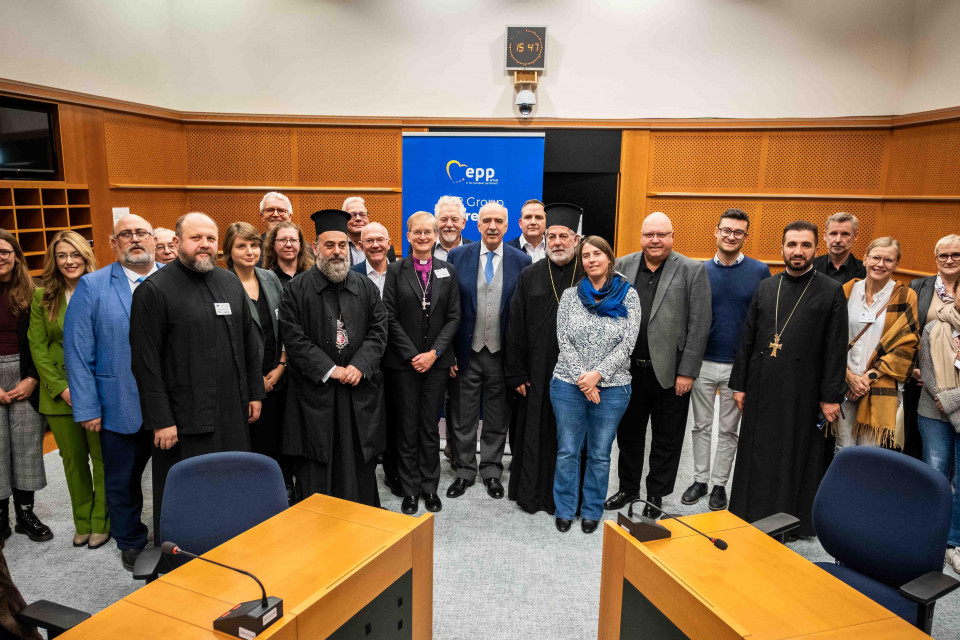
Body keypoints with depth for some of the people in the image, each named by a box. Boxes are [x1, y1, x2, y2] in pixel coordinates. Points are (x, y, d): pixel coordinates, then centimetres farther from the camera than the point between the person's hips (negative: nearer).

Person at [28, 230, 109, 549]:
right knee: (73, 460, 13)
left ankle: (101, 522, 20)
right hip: (60, 393, 2)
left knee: (102, 457, 6)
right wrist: (61, 388, -8)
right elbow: (37, 347, 2)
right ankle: (82, 523, 28)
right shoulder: (42, 297, 3)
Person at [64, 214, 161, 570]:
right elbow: (77, 352, -4)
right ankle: (131, 543, 39)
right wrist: (87, 408, -9)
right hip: (120, 407, 0)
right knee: (122, 481, 17)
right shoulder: (92, 287, -2)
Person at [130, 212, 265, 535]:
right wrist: (160, 420, -13)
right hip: (185, 418, -5)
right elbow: (146, 361, -11)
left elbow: (250, 340, 14)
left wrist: (255, 392, 11)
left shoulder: (230, 282, 10)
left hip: (233, 411, 5)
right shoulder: (154, 290, -8)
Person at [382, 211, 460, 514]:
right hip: (404, 362, -1)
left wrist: (434, 352, -9)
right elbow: (391, 317, -4)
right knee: (408, 427, 5)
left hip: (437, 361, 1)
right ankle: (410, 490, 17)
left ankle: (430, 488, 20)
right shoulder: (396, 270, 1)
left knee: (431, 426, 8)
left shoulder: (447, 271, 6)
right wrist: (412, 355, -10)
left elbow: (453, 317, 2)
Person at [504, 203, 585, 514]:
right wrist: (516, 374, -2)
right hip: (537, 374, 1)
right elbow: (515, 329, 2)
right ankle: (530, 493, 25)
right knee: (534, 433, 9)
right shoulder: (529, 277, 4)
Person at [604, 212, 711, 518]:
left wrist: (687, 372, -11)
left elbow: (699, 325, -8)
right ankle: (628, 488, 36)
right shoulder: (622, 266, 4)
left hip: (670, 373, -3)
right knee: (628, 434, 17)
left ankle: (656, 495, 29)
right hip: (628, 370, 3)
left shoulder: (693, 271, -5)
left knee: (666, 440, 11)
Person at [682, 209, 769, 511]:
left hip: (739, 365, -1)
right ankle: (700, 480, 26)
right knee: (701, 425, 12)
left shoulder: (760, 271, -3)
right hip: (703, 362, 1)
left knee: (729, 429, 11)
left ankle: (720, 484, 25)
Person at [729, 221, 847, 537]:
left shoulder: (831, 291, -2)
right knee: (756, 457, 11)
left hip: (802, 392, -3)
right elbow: (748, 340, 9)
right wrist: (739, 384, 7)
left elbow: (836, 349, -4)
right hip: (761, 389, 4)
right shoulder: (766, 288, 9)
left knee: (796, 458, 7)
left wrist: (831, 396, -7)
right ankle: (751, 516, 25)